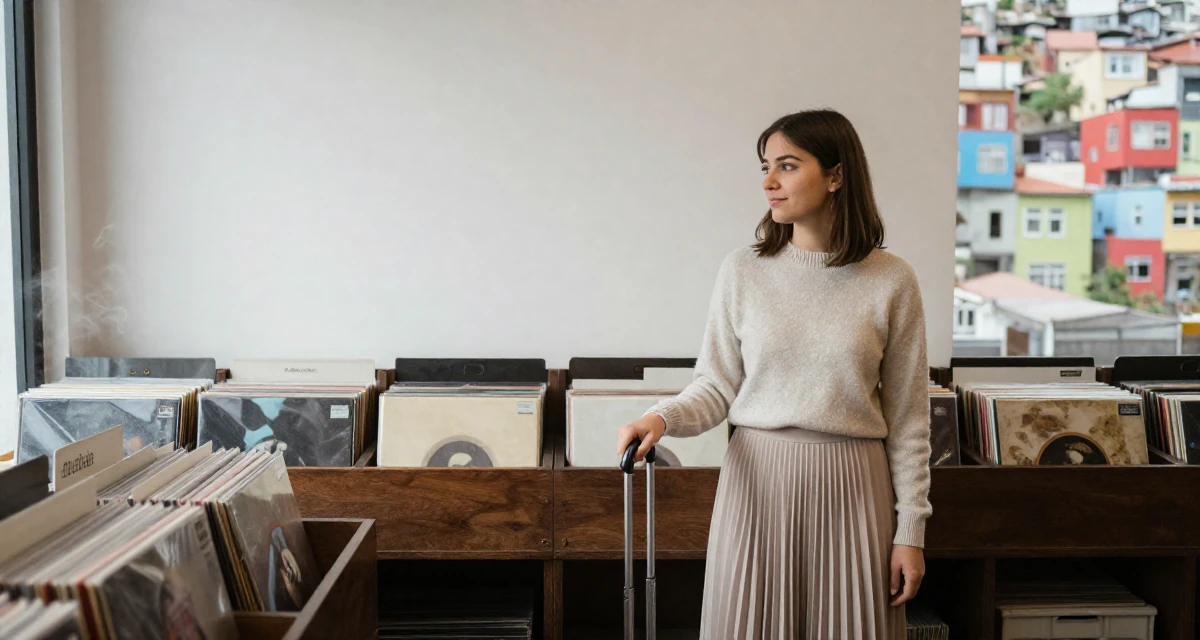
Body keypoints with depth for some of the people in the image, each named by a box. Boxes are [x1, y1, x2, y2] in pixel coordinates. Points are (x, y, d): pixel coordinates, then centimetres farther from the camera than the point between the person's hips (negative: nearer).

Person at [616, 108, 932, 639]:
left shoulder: (891, 281, -2)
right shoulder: (743, 270, 1)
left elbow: (907, 417, 0)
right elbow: (717, 387, 2)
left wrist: (911, 529, 0)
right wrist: (663, 418, -18)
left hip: (851, 487, 0)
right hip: (757, 478, 1)